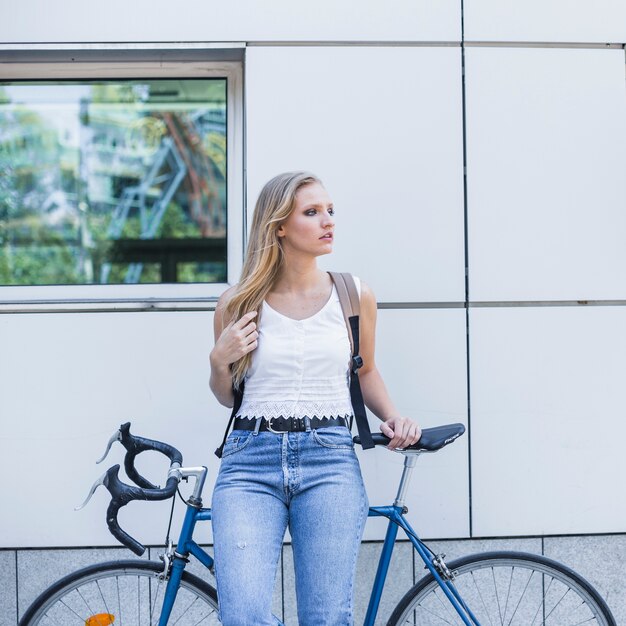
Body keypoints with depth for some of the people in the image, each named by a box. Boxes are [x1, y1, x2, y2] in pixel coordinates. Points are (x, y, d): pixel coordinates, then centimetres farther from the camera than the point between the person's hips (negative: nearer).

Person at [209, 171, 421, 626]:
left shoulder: (355, 295, 8)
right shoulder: (238, 305, 7)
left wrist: (392, 417, 7)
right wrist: (219, 360, -2)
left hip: (329, 458, 1)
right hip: (251, 460, 0)